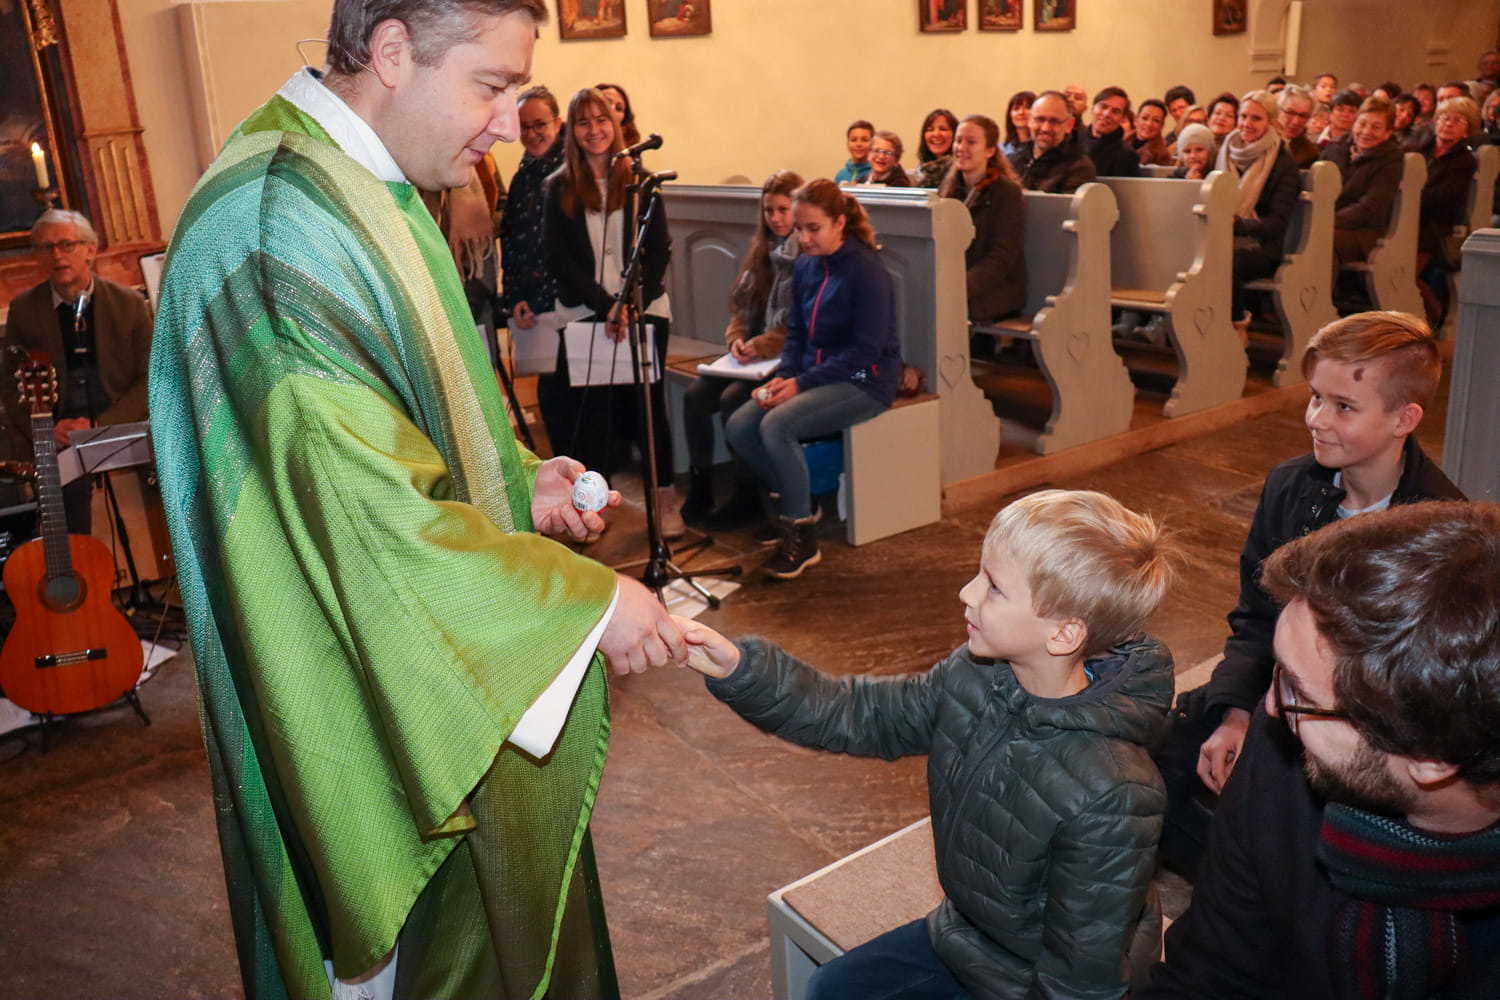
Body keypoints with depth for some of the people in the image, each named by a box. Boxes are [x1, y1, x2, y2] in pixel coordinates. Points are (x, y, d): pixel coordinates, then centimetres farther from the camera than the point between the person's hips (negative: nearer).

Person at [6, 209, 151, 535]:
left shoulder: (129, 303, 2)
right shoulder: (23, 309, 5)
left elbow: (150, 381, 0)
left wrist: (102, 425, -13)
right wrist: (49, 429, -11)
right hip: (55, 444, 0)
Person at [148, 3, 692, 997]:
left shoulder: (367, 189, 6)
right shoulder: (278, 227, -26)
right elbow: (369, 507, -29)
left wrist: (521, 477, 3)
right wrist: (587, 598, -22)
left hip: (424, 657, 9)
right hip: (369, 686, -9)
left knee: (497, 918, 25)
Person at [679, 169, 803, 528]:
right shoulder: (763, 251, 16)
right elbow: (741, 304, 16)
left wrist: (762, 346, -21)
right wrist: (737, 338, -4)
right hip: (753, 354, 7)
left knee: (734, 398, -27)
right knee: (695, 395, -14)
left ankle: (747, 495, -11)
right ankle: (699, 484, 0)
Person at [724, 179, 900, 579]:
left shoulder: (866, 269, -14)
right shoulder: (805, 266, 8)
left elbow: (866, 349, -18)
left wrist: (801, 384, -21)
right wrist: (783, 376, -5)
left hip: (864, 381, -8)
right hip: (814, 375, 8)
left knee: (777, 425, -29)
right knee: (739, 426, -11)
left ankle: (802, 538, -14)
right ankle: (790, 504, 8)